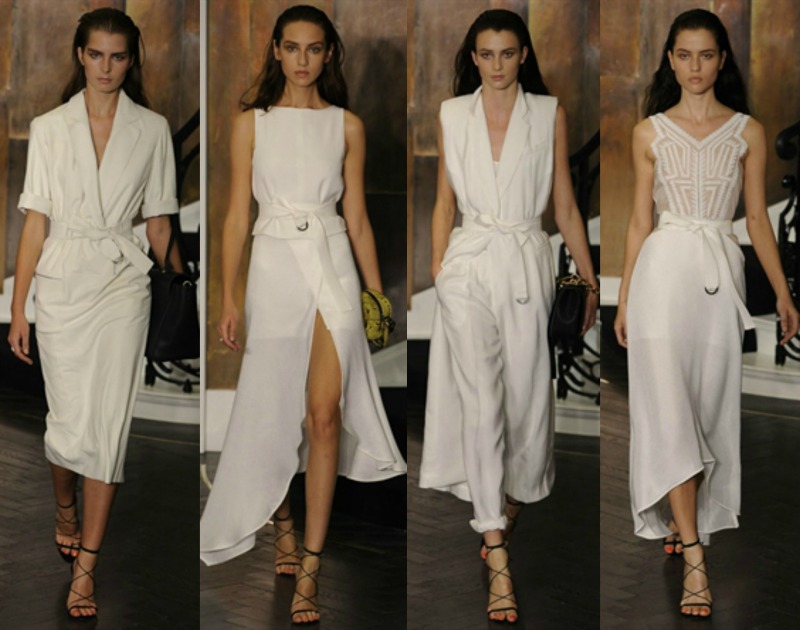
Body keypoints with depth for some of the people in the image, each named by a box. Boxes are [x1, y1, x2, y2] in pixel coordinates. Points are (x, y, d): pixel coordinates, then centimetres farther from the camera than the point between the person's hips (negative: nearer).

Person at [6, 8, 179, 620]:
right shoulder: (49, 128, 3)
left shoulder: (152, 129, 4)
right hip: (61, 281, 0)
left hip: (124, 282, 0)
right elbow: (36, 221, 2)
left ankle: (85, 566, 0)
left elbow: (159, 221, 7)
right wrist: (18, 307, -1)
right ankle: (65, 507, 36)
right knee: (70, 419, 3)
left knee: (108, 423, -5)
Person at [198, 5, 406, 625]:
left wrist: (379, 294, 8)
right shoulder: (251, 123, 6)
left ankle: (308, 572, -10)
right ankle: (282, 522, 33)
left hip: (333, 264, -1)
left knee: (325, 412, -10)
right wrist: (229, 297, -3)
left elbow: (357, 217, 10)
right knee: (273, 407, 8)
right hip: (274, 265, 1)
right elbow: (238, 215, 4)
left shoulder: (347, 126, 8)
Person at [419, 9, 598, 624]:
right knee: (479, 400, -10)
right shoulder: (453, 115, 6)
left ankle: (515, 496, 34)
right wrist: (436, 269, 8)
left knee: (525, 395, 5)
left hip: (528, 262, 0)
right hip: (469, 262, 0)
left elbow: (565, 204, 6)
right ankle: (497, 557, -13)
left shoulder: (550, 113, 3)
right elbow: (445, 201, 11)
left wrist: (591, 278, 4)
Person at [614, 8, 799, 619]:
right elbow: (640, 220, 8)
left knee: (709, 404, 7)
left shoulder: (749, 132, 6)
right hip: (663, 268, -1)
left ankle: (688, 516, 29)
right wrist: (624, 299, 7)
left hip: (721, 272, 1)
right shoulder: (650, 132, 5)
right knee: (669, 406, -11)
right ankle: (694, 557, -14)